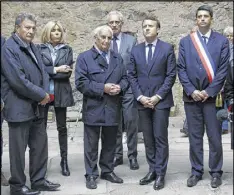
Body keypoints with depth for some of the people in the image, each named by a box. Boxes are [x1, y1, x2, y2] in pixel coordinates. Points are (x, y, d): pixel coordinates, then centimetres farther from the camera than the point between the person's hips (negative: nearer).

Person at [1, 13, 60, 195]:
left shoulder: (33, 47, 13)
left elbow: (42, 72, 12)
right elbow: (17, 79, -22)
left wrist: (45, 93, -6)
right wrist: (41, 95, -15)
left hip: (37, 107, 8)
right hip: (19, 108, -8)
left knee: (40, 145, 15)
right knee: (18, 149, 4)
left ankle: (38, 180, 29)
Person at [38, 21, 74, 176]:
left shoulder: (67, 50, 6)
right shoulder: (39, 49, 3)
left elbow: (68, 72, -4)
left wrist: (48, 73, -10)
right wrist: (56, 70, -13)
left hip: (61, 93, 1)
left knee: (62, 127, 9)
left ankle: (64, 160, 18)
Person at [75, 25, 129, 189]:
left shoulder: (118, 58, 14)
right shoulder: (84, 57, -3)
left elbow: (125, 79, 13)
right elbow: (81, 83, -12)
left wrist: (120, 87, -10)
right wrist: (103, 88, -18)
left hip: (113, 109, 5)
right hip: (93, 108, -4)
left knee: (110, 143, 14)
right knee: (91, 145, 5)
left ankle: (108, 171, 29)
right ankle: (91, 175, 17)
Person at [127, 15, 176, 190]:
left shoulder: (167, 48, 0)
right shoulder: (136, 50, 9)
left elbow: (171, 75, -4)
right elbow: (131, 75, 7)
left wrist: (158, 96, -12)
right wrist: (140, 96, -5)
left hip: (161, 100, -3)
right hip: (142, 101, 3)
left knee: (160, 138, 0)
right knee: (148, 139, 9)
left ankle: (160, 174, 8)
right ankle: (152, 170, 19)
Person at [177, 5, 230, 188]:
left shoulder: (222, 41, 3)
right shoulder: (185, 41, 7)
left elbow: (223, 69, -3)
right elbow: (181, 69, 2)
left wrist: (209, 92, -10)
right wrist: (191, 91, -8)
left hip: (213, 96, -1)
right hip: (191, 96, 2)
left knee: (214, 137, 4)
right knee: (194, 137, 8)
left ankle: (216, 172, 18)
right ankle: (196, 171, 19)